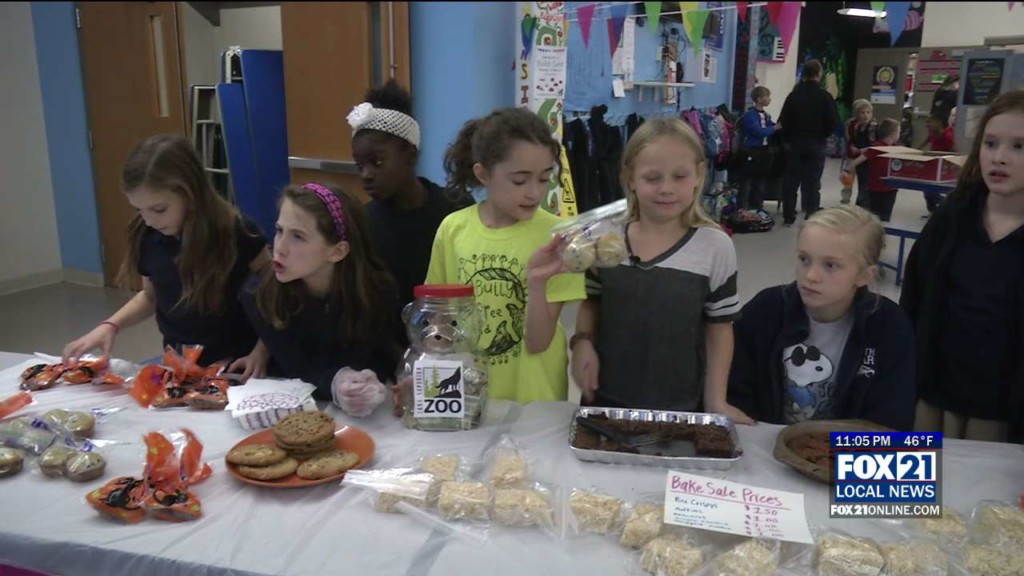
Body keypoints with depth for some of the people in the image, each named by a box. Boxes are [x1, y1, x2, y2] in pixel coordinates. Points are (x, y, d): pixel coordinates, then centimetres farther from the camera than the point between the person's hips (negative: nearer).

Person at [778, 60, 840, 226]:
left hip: (795, 143, 2)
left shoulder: (794, 95, -1)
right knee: (812, 182, 3)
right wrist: (822, 135, 8)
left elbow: (783, 121, -2)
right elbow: (833, 122, -10)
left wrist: (788, 138, 11)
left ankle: (788, 217, 10)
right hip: (816, 145, -2)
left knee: (791, 181, 8)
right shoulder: (824, 96, -9)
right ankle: (811, 218, 2)